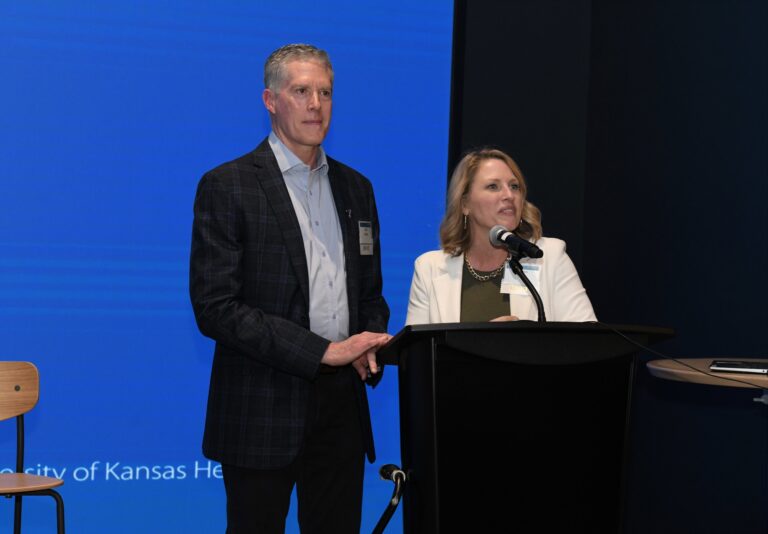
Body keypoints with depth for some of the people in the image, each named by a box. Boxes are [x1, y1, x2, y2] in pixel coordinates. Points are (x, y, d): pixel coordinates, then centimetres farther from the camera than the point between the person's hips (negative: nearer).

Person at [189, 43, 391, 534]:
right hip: (263, 411, -5)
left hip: (342, 404, 5)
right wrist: (323, 351, -16)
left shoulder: (356, 187, 13)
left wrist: (368, 346, -2)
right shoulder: (227, 186, -6)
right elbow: (215, 307, -13)